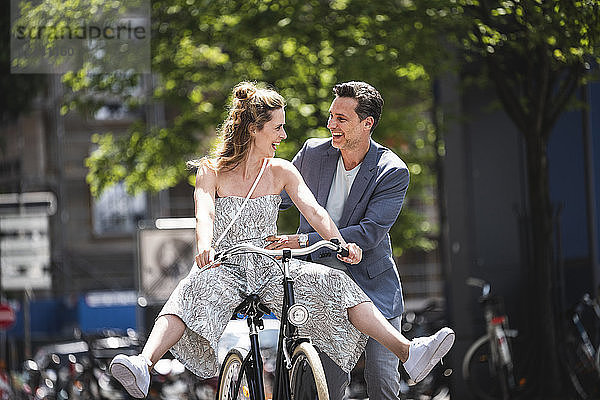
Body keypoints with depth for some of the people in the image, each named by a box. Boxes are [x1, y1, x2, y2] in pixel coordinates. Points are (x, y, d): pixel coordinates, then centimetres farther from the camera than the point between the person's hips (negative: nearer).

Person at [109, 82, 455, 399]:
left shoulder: (282, 172, 8)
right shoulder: (212, 171, -1)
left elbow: (313, 210, -6)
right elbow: (205, 213, -19)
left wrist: (341, 243, -26)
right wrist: (204, 247, -42)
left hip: (271, 267, 3)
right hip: (226, 268, -3)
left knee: (336, 284, -20)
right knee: (193, 291, -37)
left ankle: (409, 352, -28)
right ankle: (143, 366, -58)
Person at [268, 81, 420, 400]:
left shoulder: (393, 172, -12)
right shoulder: (313, 152, -1)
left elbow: (370, 233, -22)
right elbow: (279, 197, 17)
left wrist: (304, 241, -28)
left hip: (374, 287, -2)